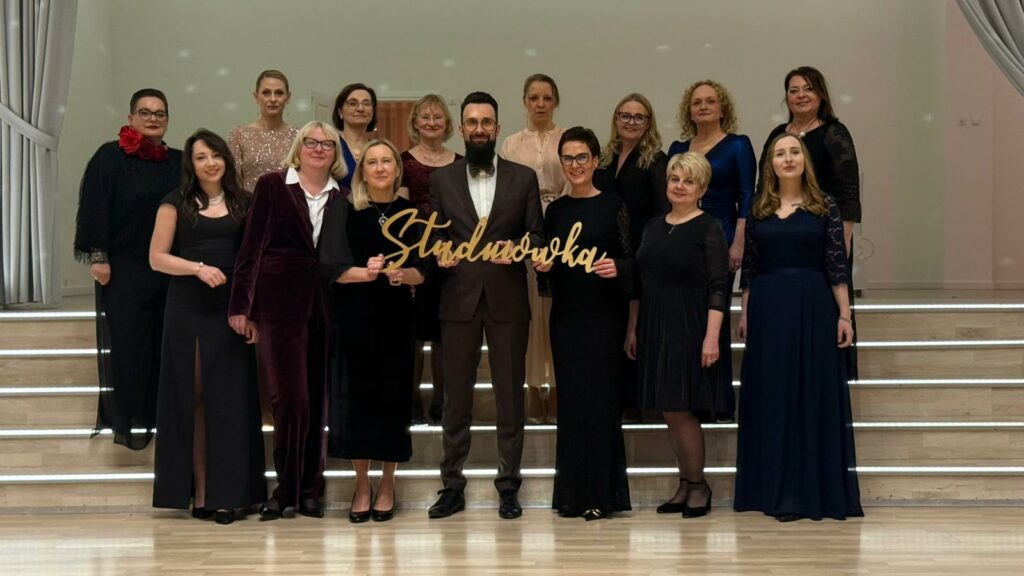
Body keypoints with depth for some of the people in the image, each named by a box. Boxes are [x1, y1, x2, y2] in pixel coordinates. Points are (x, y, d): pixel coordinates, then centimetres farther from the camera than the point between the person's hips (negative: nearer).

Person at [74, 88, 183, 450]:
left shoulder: (178, 162, 10)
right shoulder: (110, 157, -3)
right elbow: (93, 207, -8)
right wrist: (97, 256, -14)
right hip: (123, 269, -4)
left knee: (164, 345, 7)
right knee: (127, 345, -1)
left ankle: (157, 416, 17)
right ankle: (128, 421, 9)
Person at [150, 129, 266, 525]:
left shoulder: (244, 204, 10)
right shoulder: (176, 204, 5)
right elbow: (157, 257, 0)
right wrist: (199, 267, -15)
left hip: (232, 312, 1)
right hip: (187, 313, -1)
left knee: (230, 400, 0)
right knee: (191, 399, 0)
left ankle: (226, 492, 4)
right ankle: (197, 490, 6)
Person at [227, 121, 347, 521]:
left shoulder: (342, 196, 10)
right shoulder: (272, 186, 3)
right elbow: (251, 247, 0)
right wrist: (240, 304, -4)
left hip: (326, 306, 3)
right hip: (281, 304, -3)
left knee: (317, 399, 7)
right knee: (290, 397, -5)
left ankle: (309, 489, 18)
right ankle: (286, 487, 10)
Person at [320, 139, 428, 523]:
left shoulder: (411, 213, 5)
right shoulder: (344, 212, 2)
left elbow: (423, 272, 2)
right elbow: (331, 267, -5)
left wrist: (402, 273, -19)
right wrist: (365, 272, -23)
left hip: (395, 318, 1)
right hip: (353, 317, -1)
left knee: (392, 396, 2)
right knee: (355, 397, 0)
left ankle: (387, 483, 17)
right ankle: (362, 484, 14)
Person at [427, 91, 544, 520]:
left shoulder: (523, 178, 7)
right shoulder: (441, 179, 9)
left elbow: (536, 235, 5)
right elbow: (434, 236, 9)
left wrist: (517, 250, -15)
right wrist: (439, 254, -12)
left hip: (507, 300, 0)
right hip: (458, 300, 1)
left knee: (510, 396, 4)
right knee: (456, 396, 5)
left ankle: (508, 486, 13)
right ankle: (452, 485, 14)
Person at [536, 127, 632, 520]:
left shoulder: (613, 206, -1)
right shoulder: (555, 210, 10)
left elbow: (630, 259, -1)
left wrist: (617, 268, -22)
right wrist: (543, 266, -6)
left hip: (603, 314, -3)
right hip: (566, 314, 4)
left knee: (599, 395, -3)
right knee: (570, 397, 5)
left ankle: (601, 492, 5)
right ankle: (571, 491, 13)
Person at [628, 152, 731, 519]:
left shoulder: (709, 229, -4)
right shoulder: (654, 227, 13)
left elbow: (719, 288, -10)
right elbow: (640, 282, 16)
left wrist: (712, 337, -18)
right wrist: (633, 329, 11)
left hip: (690, 329, -6)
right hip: (655, 329, 6)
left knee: (681, 408, -8)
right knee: (669, 411, 7)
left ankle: (698, 485, 6)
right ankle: (685, 485, 17)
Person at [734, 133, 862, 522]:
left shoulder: (824, 207, 2)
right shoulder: (759, 211, 9)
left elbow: (837, 265, -2)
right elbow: (749, 268, 11)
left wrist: (844, 315, -6)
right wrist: (745, 314, 8)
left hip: (813, 307, -2)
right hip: (767, 310, 2)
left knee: (813, 394, 0)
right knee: (771, 396, 4)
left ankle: (810, 491, 7)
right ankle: (775, 489, 12)